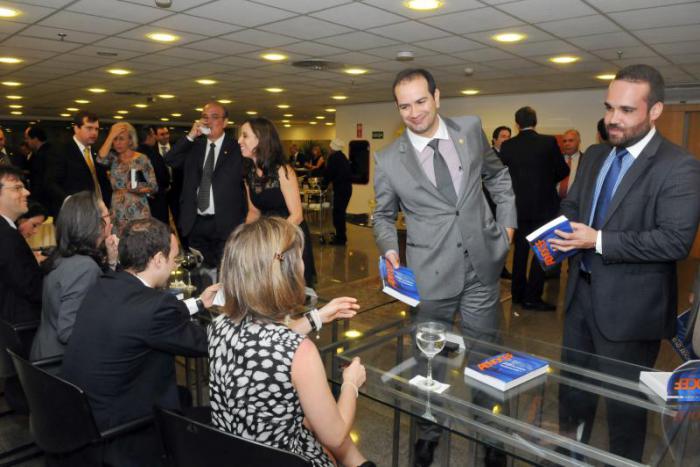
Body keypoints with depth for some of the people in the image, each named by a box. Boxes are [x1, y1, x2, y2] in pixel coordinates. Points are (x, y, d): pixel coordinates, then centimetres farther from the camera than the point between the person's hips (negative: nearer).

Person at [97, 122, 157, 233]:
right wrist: (111, 135, -11)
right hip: (117, 212, 3)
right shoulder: (113, 158, 7)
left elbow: (154, 186, -5)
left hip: (137, 211, -3)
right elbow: (101, 158, -17)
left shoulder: (141, 159, -3)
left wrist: (138, 189, -24)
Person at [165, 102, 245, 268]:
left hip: (225, 224, -4)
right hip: (195, 223, 4)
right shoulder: (194, 146, 11)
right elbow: (170, 160, 1)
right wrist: (190, 136, -8)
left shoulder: (236, 148, -1)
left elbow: (244, 183, -1)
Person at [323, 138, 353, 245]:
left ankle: (340, 238, 1)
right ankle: (341, 236, 25)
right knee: (340, 212, 17)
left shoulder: (333, 158, -12)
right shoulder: (343, 157, 14)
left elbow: (328, 173, -10)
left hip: (340, 189, -9)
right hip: (347, 187, 9)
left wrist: (323, 185, 6)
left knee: (338, 213, -3)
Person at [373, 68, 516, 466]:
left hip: (483, 263, 2)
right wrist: (391, 250, -10)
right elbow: (384, 215, 7)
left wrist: (507, 221, 7)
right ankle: (430, 429, 38)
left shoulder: (471, 130, 0)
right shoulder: (389, 160, -6)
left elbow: (498, 174, 16)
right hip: (431, 273, -2)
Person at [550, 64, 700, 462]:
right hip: (583, 291, 7)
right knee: (573, 383, 22)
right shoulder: (595, 156, 7)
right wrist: (559, 234, -7)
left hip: (629, 305, -7)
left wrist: (599, 241, -24)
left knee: (624, 399, 12)